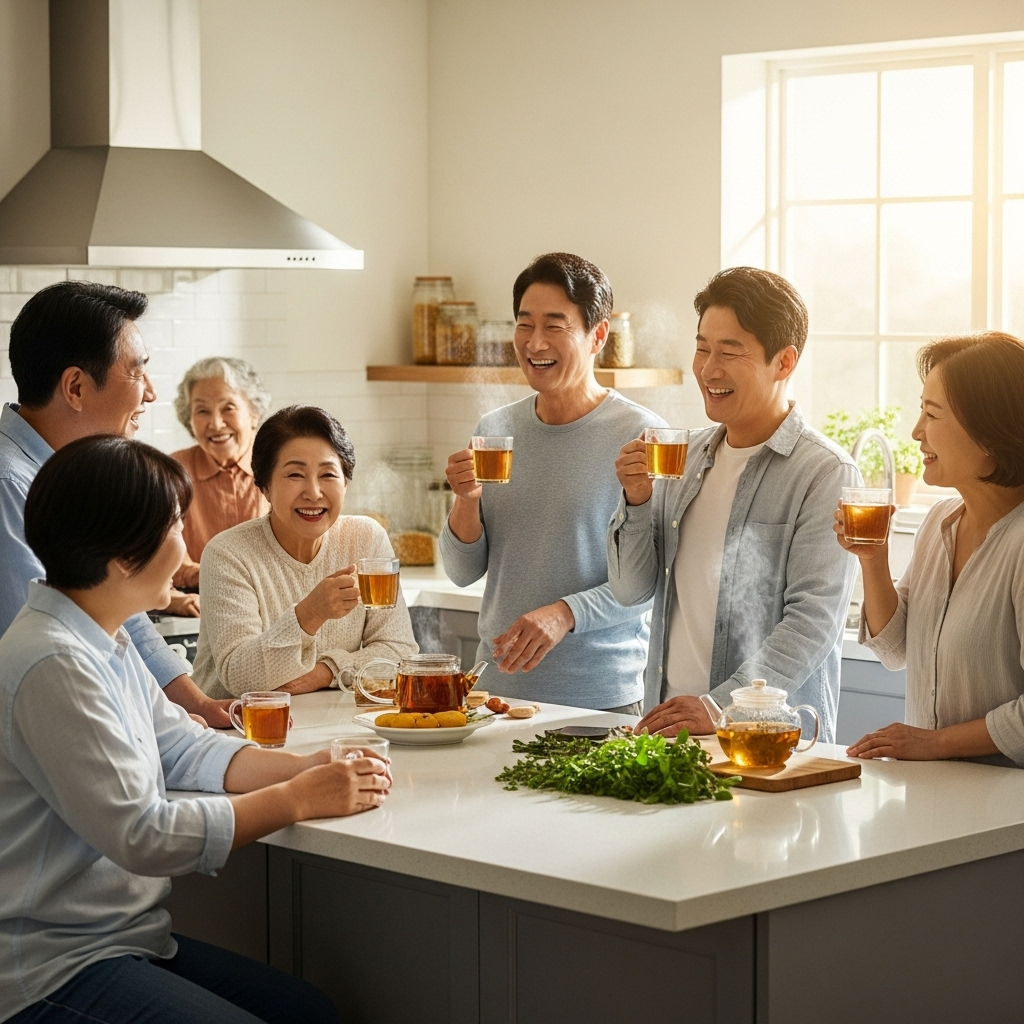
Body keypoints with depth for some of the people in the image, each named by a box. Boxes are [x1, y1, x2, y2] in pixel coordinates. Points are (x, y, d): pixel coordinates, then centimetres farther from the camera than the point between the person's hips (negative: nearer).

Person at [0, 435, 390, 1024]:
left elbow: (182, 746, 14)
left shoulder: (105, 641, 10)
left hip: (130, 939, 10)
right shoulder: (54, 666, -23)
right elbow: (142, 836, -23)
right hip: (53, 971, -10)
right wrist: (298, 799, -15)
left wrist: (304, 767, -2)